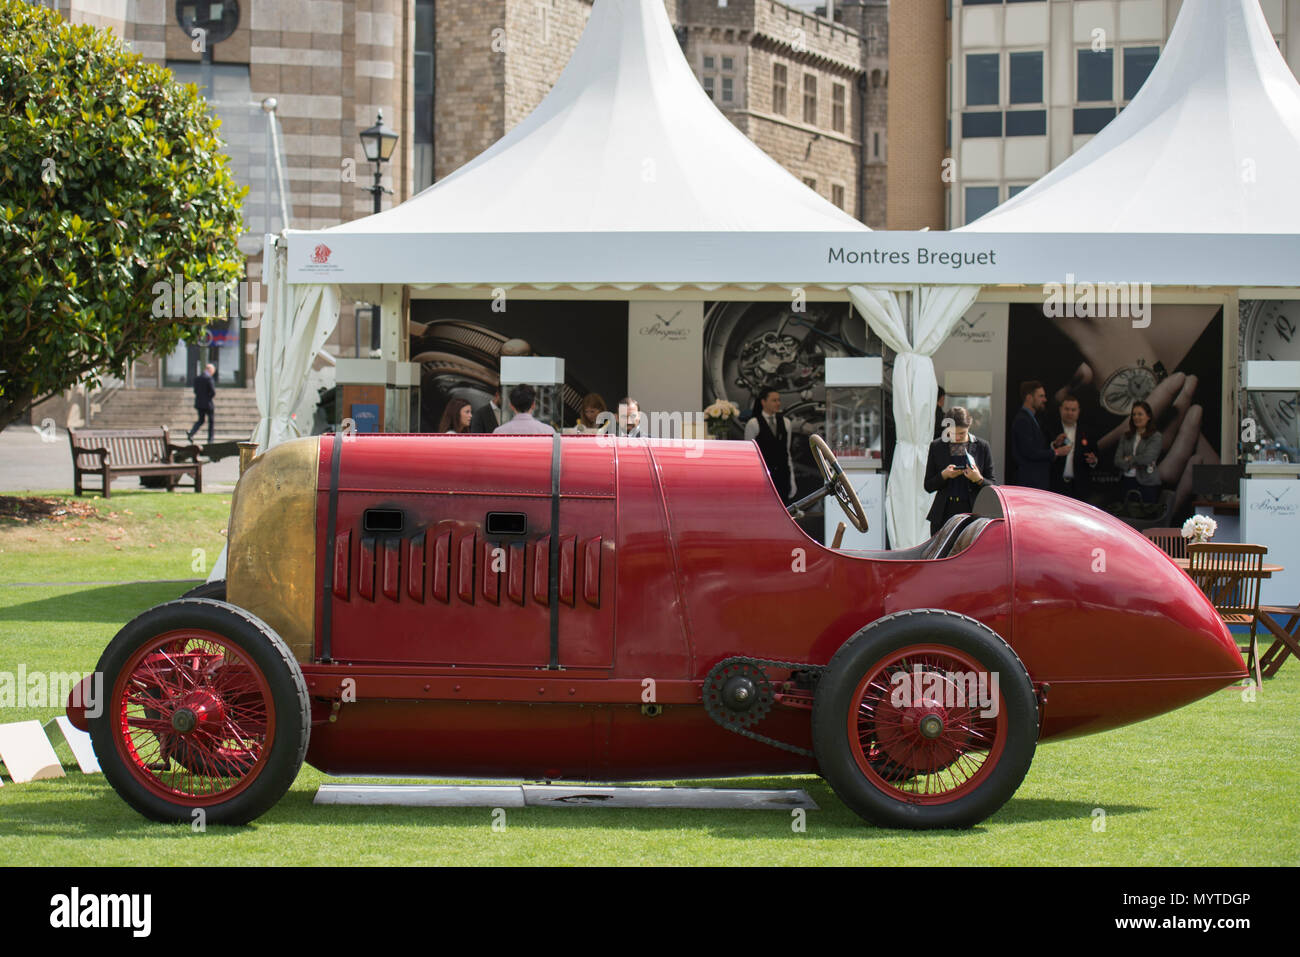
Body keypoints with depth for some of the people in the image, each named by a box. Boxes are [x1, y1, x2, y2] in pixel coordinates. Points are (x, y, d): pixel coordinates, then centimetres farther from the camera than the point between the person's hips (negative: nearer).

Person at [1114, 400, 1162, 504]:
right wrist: (1134, 465, -10)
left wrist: (1129, 459, 0)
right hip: (1126, 482, 4)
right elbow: (1117, 460, 4)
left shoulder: (1155, 436, 0)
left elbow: (1147, 458, -13)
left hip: (1146, 483, -4)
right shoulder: (1125, 437, 13)